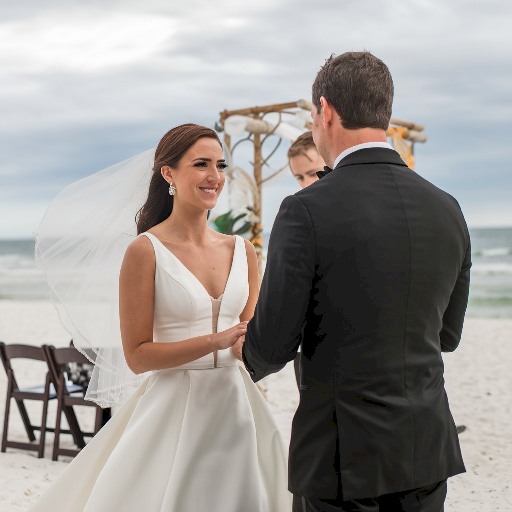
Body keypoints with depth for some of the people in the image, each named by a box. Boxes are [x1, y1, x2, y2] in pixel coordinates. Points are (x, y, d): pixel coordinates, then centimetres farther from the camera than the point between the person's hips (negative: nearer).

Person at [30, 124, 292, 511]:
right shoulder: (146, 251, -10)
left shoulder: (243, 250, 5)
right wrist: (216, 341, -19)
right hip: (174, 410, -5)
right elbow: (138, 356, -11)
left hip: (236, 406, 5)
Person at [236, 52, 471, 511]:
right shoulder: (447, 209, 1)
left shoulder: (308, 211, -17)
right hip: (428, 451, 6)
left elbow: (272, 344, -13)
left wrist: (248, 351, 9)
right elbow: (446, 335, 11)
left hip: (344, 456, -5)